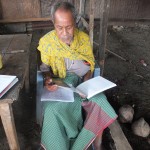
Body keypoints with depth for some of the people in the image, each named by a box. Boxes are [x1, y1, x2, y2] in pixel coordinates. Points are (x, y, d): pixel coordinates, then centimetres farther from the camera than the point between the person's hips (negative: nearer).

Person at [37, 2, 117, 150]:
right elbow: (45, 67, 3)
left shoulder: (84, 38, -1)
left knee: (100, 102, -23)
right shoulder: (46, 41, -6)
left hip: (82, 82, 2)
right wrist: (48, 79, -20)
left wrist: (85, 83, -14)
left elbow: (90, 64, 4)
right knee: (53, 110, -29)